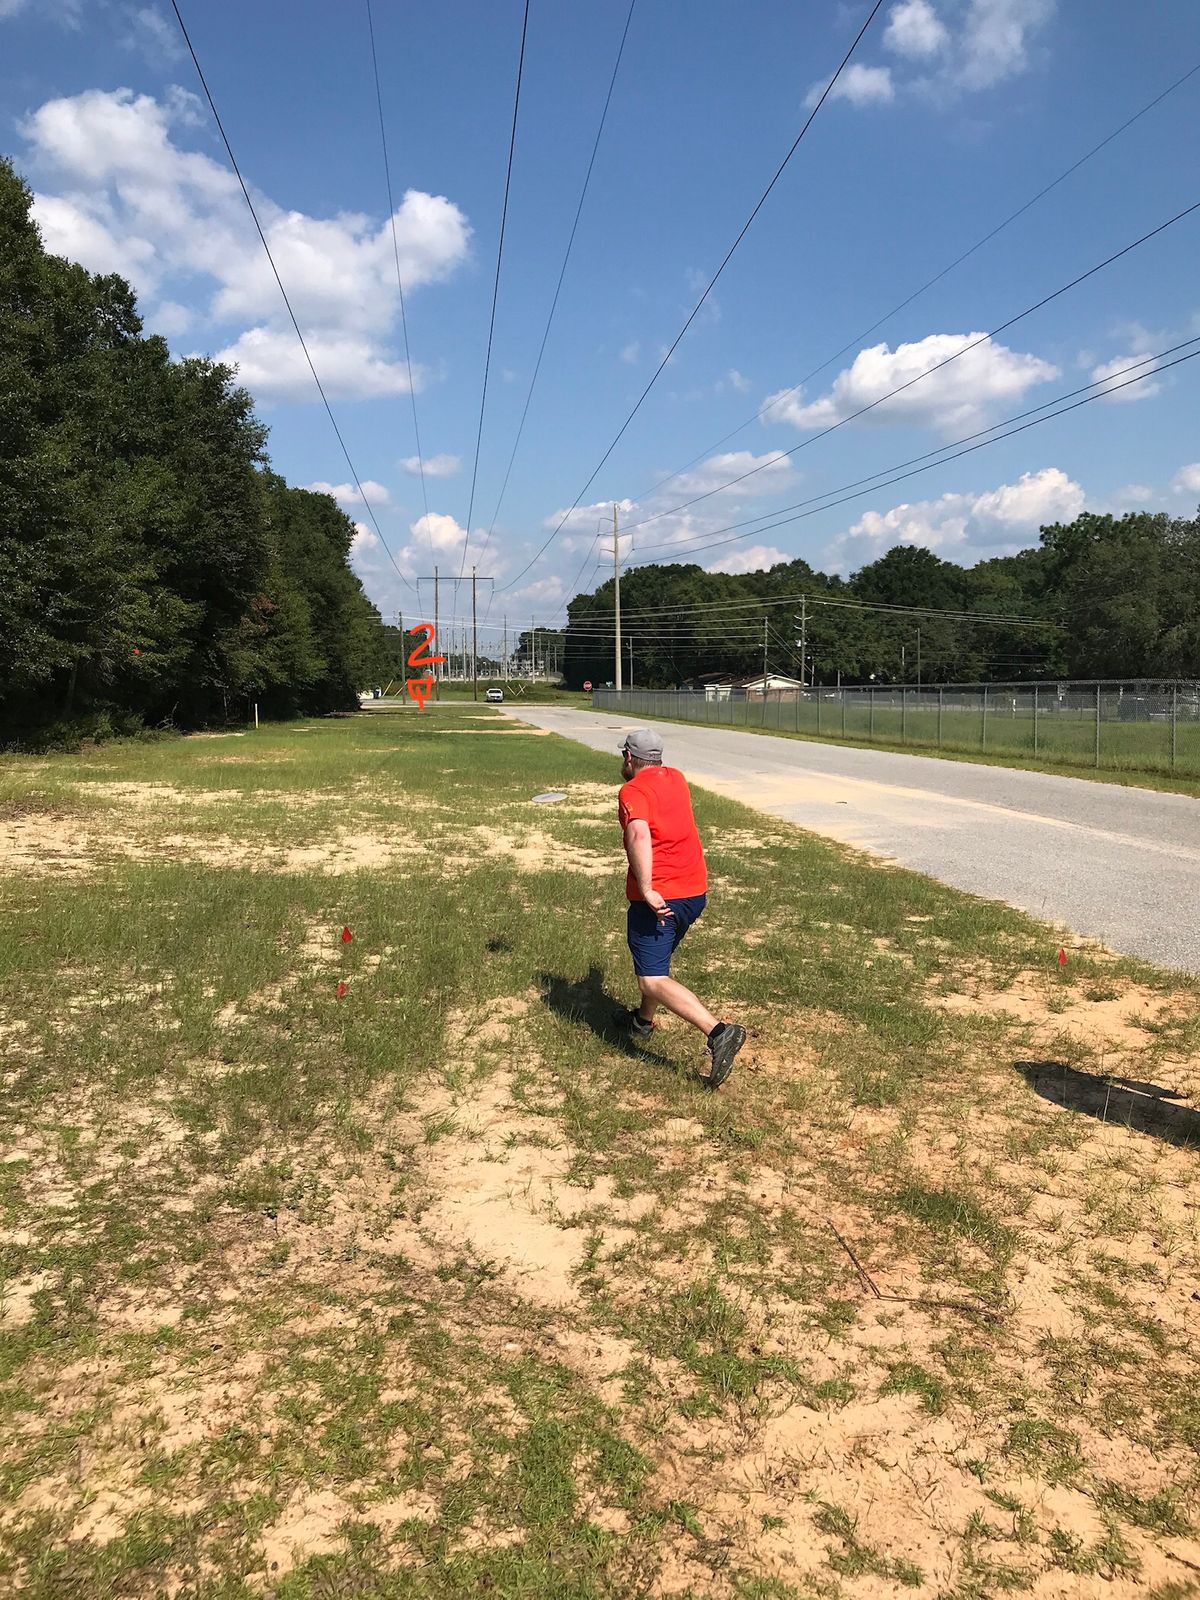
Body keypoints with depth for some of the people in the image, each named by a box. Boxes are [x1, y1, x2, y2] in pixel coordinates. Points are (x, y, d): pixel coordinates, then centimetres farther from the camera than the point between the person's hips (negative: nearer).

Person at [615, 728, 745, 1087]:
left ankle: (718, 1032, -28)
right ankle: (643, 1020, 47)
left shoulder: (632, 791, -10)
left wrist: (646, 889, -32)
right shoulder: (676, 778, 13)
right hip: (695, 891, 8)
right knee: (657, 959, 29)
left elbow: (639, 835, -30)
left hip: (657, 897, -8)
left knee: (653, 981, -13)